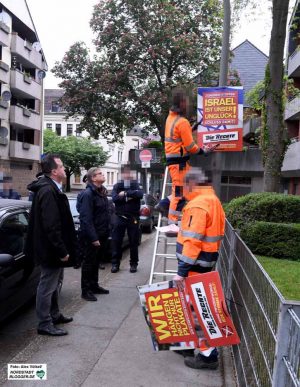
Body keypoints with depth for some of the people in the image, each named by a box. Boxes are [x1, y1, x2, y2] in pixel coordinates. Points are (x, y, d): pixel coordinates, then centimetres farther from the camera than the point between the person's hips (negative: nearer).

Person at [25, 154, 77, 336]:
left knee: (55, 282, 22)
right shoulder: (48, 191, -23)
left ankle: (54, 314, 38)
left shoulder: (52, 188, 9)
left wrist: (63, 249, 17)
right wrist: (62, 251, -23)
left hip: (54, 248, 11)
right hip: (51, 249, -11)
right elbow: (50, 226, -27)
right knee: (48, 285, 3)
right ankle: (45, 324, 16)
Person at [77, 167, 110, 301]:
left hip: (101, 234, 9)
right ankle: (85, 290, 14)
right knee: (89, 262, 3)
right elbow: (86, 218, -22)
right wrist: (93, 237, -24)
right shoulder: (88, 194, -17)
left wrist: (106, 232, 13)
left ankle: (94, 286, 31)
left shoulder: (102, 192, 11)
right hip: (91, 236, -9)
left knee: (96, 261, 18)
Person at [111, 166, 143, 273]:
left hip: (133, 218, 0)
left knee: (134, 242, 4)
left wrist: (125, 193, -16)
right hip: (119, 217, 1)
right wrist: (129, 197, -15)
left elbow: (140, 194, -16)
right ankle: (115, 263, 13)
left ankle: (133, 264, 15)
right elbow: (114, 198, -10)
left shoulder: (136, 185, 6)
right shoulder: (117, 186, 7)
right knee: (116, 241, 2)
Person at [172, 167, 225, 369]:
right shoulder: (213, 200, 13)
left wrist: (182, 270, -26)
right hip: (207, 260, 10)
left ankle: (208, 354, 5)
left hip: (196, 264, -10)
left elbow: (192, 241, -26)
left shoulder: (198, 204, -19)